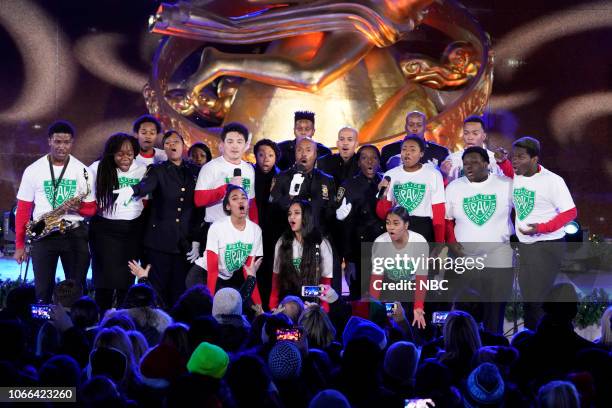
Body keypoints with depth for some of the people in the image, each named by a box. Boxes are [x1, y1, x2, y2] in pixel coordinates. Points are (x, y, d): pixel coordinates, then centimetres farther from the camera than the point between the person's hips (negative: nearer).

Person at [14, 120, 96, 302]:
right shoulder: (33, 170, 0)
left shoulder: (82, 171, 2)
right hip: (43, 235, -1)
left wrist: (78, 207, -17)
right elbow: (23, 209, 3)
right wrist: (19, 245, 0)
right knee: (43, 290, 2)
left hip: (75, 234, 1)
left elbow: (92, 209, 6)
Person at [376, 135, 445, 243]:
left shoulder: (433, 175, -2)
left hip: (424, 229, -2)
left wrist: (439, 245, -5)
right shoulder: (390, 175, 6)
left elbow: (439, 213, -1)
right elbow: (383, 214, 6)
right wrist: (383, 195, -14)